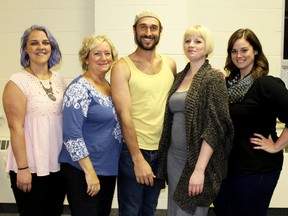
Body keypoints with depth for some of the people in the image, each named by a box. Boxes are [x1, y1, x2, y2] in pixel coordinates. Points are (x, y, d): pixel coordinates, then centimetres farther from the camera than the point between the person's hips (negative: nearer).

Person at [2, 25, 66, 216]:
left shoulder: (60, 79, 7)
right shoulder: (17, 82, -9)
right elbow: (16, 128, -13)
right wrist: (22, 168, -16)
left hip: (59, 164, 6)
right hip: (31, 167, -5)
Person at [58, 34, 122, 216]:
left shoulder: (109, 86, 7)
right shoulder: (79, 89, -17)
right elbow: (72, 135, -22)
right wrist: (90, 172, -21)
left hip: (109, 167, 8)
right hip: (83, 169, -8)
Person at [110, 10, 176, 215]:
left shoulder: (170, 64, 5)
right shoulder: (123, 67, -9)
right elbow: (125, 115, -15)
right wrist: (138, 158, -18)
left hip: (162, 150, 4)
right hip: (133, 150, -4)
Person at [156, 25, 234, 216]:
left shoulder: (213, 79, -10)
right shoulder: (180, 77, 10)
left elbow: (214, 128, -17)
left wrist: (199, 169, -21)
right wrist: (165, 157, 10)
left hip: (198, 158, -6)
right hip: (174, 155, 6)